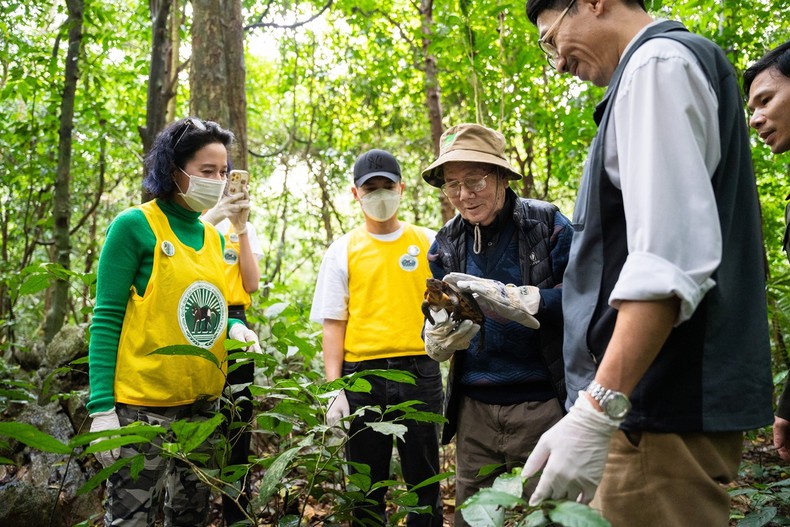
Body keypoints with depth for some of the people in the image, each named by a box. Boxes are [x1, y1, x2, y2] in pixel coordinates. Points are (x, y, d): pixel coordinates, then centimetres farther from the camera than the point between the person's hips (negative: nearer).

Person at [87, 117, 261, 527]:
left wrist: (236, 329, -3)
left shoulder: (214, 238, 11)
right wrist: (102, 407, -16)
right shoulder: (134, 225, -8)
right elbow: (106, 319, -10)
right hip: (145, 404, -6)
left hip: (203, 403, 6)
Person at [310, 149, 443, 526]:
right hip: (362, 374, 0)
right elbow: (333, 323, 2)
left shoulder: (428, 243, 8)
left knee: (425, 480, 9)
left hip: (419, 370, 0)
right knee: (367, 485, 10)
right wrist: (334, 388, -5)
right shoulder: (342, 251, 6)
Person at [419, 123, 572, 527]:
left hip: (542, 402, -4)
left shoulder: (547, 223, -4)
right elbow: (433, 327, 7)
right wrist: (439, 338, -17)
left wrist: (513, 298, -27)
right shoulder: (446, 244, 8)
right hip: (474, 406, 4)